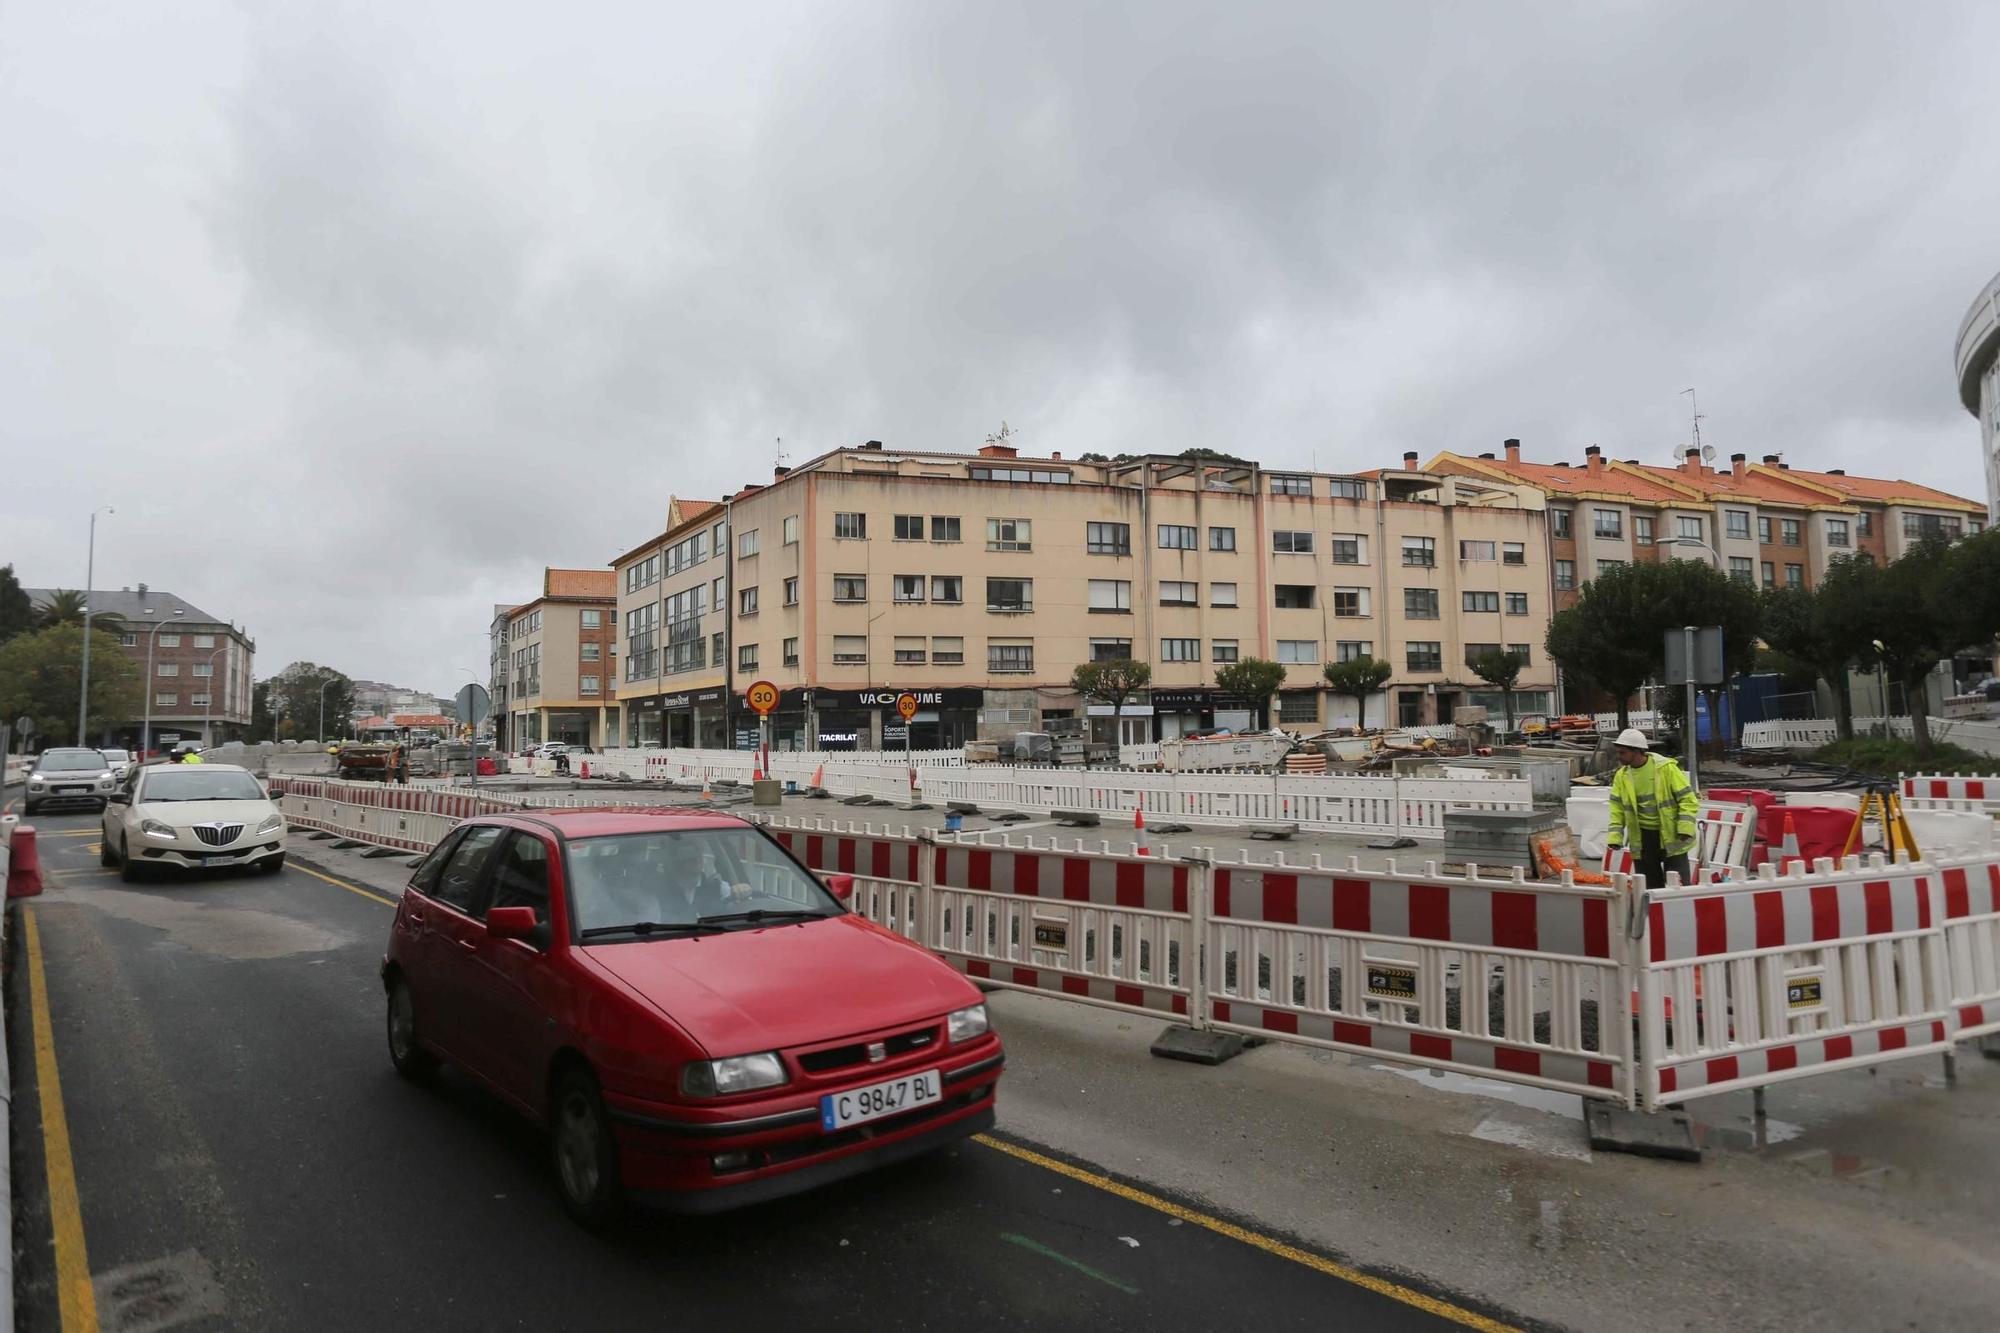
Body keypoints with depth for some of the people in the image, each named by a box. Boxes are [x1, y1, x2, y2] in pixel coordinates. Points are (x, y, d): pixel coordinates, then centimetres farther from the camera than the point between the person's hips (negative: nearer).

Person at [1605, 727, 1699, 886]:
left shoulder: (1666, 768, -10)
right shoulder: (1622, 775, 2)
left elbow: (1687, 798, -9)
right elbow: (1617, 808, 5)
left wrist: (1685, 828, -17)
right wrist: (1615, 836, -6)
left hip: (1671, 836, -4)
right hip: (1642, 839, 4)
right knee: (1648, 885, 10)